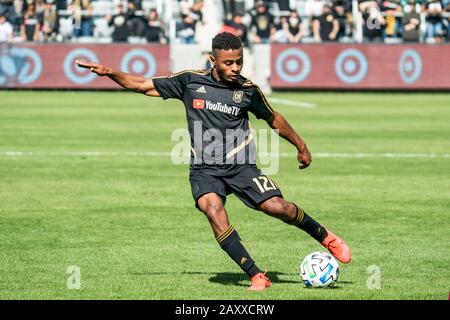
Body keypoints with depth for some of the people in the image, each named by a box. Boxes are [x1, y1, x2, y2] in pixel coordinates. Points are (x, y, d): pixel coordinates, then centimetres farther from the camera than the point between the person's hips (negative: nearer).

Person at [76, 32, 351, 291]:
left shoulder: (248, 89, 1)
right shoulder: (191, 81, 0)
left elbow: (273, 119, 19)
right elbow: (144, 86, 7)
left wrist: (301, 146, 26)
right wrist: (109, 72, -5)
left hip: (241, 166, 0)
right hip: (204, 170, 0)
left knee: (277, 207, -17)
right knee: (213, 209, -28)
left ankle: (325, 237, 13)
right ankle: (257, 276, -25)